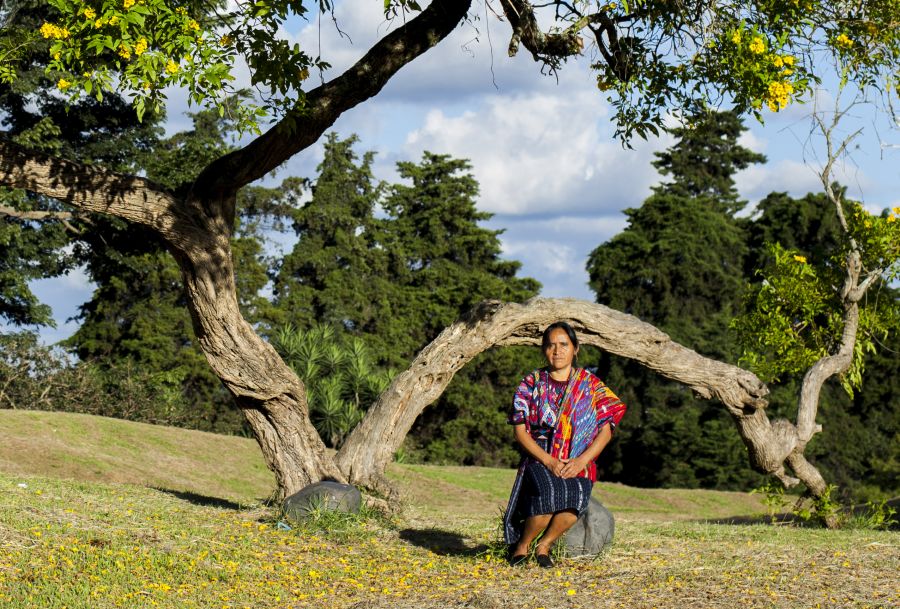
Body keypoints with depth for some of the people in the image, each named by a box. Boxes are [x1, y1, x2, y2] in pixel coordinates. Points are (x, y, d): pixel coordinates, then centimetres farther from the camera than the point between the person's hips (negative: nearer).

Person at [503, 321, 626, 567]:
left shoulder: (591, 385, 8)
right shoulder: (531, 384, 8)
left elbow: (605, 431, 3)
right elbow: (520, 431, 1)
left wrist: (581, 461, -13)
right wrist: (549, 462, -14)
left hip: (579, 464, 1)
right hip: (539, 460, -1)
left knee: (577, 497, -34)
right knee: (550, 493, -35)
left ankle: (544, 545, -10)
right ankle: (522, 545, -12)